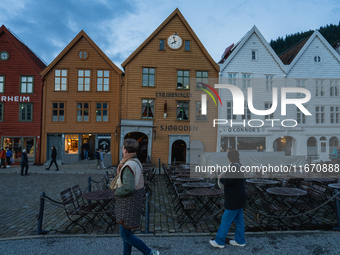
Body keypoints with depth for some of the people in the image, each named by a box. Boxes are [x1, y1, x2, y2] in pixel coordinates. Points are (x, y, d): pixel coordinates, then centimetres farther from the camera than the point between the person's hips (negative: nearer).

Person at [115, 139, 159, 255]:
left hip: (128, 203, -9)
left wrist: (117, 192, -13)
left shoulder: (128, 166, -24)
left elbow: (128, 188, -31)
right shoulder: (136, 162, 6)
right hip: (135, 200, 10)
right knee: (126, 231, 21)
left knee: (125, 234, 3)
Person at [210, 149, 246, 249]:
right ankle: (240, 241, 28)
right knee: (239, 220, 17)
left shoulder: (234, 167, -23)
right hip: (239, 199, 10)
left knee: (226, 221, 1)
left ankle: (219, 241, 11)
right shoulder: (238, 166, 6)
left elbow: (229, 181, -31)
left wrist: (221, 178, -13)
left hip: (234, 201, -10)